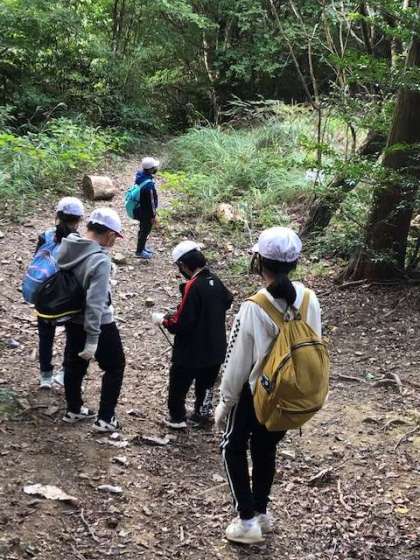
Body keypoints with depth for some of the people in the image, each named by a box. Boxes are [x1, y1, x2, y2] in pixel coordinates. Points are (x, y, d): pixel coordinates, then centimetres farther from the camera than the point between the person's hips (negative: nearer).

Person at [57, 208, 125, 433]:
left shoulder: (66, 247, -7)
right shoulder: (99, 260, -30)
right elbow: (95, 302, -31)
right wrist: (92, 339, -27)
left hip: (72, 320, 7)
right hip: (98, 324, -7)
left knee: (74, 365, 23)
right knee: (115, 367, 12)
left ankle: (73, 409, 39)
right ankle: (105, 418, 15)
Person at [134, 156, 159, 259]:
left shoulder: (140, 175, -6)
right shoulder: (149, 184, -34)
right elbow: (151, 201, -25)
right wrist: (153, 216, -14)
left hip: (140, 209, 9)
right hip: (146, 212, -8)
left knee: (143, 229, 25)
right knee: (145, 230, 10)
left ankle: (142, 247, 42)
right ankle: (139, 251, 25)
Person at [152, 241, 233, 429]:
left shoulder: (193, 286, -25)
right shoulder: (215, 281, -2)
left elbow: (182, 324, -25)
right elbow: (227, 301, 20)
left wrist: (163, 320, -8)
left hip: (191, 351, -7)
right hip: (215, 348, 7)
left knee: (179, 384, 12)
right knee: (206, 383, 23)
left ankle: (177, 418, 23)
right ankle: (201, 413, 36)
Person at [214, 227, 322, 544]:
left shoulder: (254, 308, -26)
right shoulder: (309, 301, -10)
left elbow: (238, 362, -18)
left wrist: (225, 402, -4)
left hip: (254, 393, -5)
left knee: (234, 449, 17)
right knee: (266, 449, 25)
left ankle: (248, 520, 19)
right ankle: (261, 512, 40)